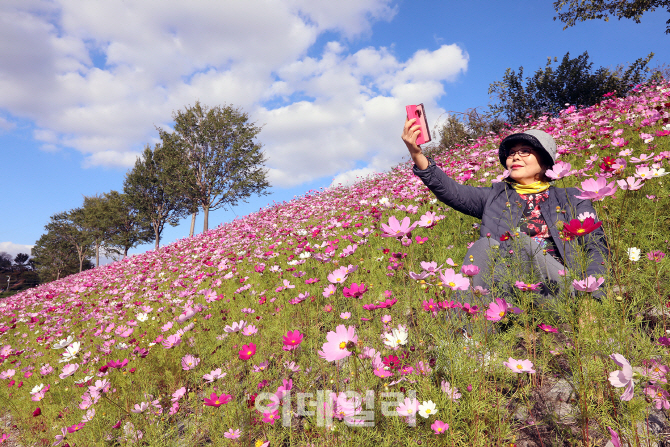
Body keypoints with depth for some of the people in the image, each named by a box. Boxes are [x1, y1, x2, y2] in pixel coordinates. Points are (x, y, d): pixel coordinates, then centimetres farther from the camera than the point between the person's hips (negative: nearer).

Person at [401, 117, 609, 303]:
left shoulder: (571, 199, 21)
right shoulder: (495, 196, 22)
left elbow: (597, 246, 11)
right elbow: (451, 191, 6)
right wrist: (416, 153, -10)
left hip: (554, 284, -1)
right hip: (504, 285, 2)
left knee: (522, 242, -27)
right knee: (484, 245, -27)